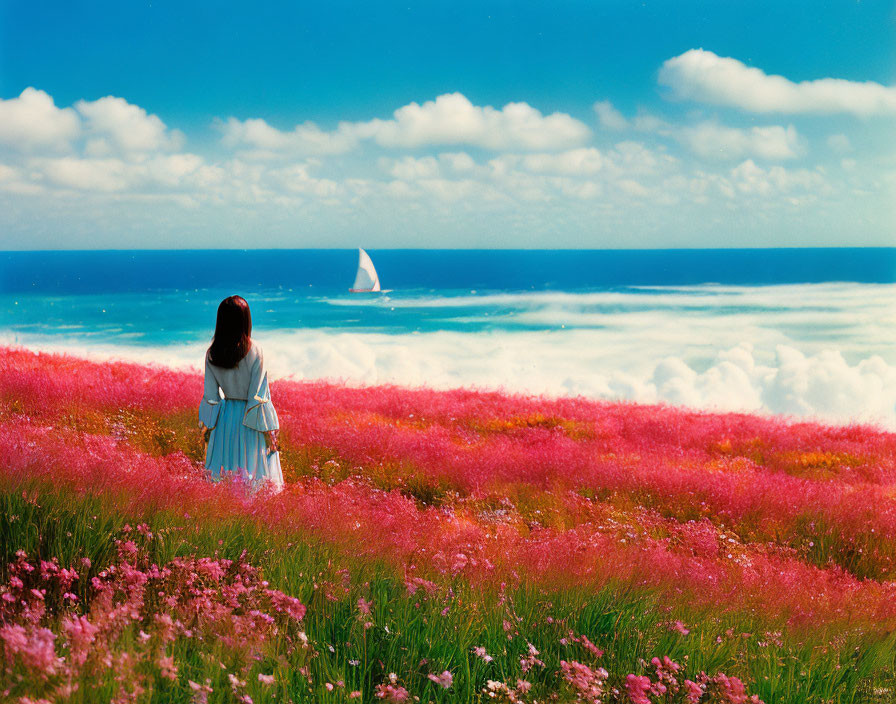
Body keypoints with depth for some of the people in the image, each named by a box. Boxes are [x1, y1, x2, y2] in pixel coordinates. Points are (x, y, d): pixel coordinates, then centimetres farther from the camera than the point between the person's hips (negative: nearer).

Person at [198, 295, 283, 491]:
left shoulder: (212, 353, -4)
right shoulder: (254, 351, -14)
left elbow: (210, 395, 1)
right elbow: (259, 395, -13)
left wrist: (207, 427, 12)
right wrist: (269, 432, -7)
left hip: (225, 418, 4)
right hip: (251, 421, -4)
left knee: (223, 477, 12)